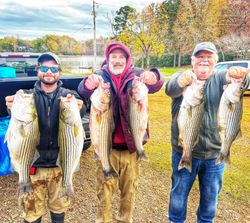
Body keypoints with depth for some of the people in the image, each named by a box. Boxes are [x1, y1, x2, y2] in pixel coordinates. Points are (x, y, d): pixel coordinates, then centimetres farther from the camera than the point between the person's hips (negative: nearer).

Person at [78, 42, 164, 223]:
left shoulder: (136, 75, 0)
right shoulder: (100, 77, -1)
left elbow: (155, 85, -16)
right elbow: (82, 90, -18)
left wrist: (153, 77, -40)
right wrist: (88, 84, -42)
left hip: (131, 144, 1)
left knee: (129, 189, 17)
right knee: (105, 190, 10)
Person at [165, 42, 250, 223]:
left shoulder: (221, 78, 0)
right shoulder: (183, 77, -4)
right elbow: (170, 88, -26)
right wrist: (181, 81, -49)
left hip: (215, 153, 2)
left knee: (211, 195, 20)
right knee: (179, 192, 16)